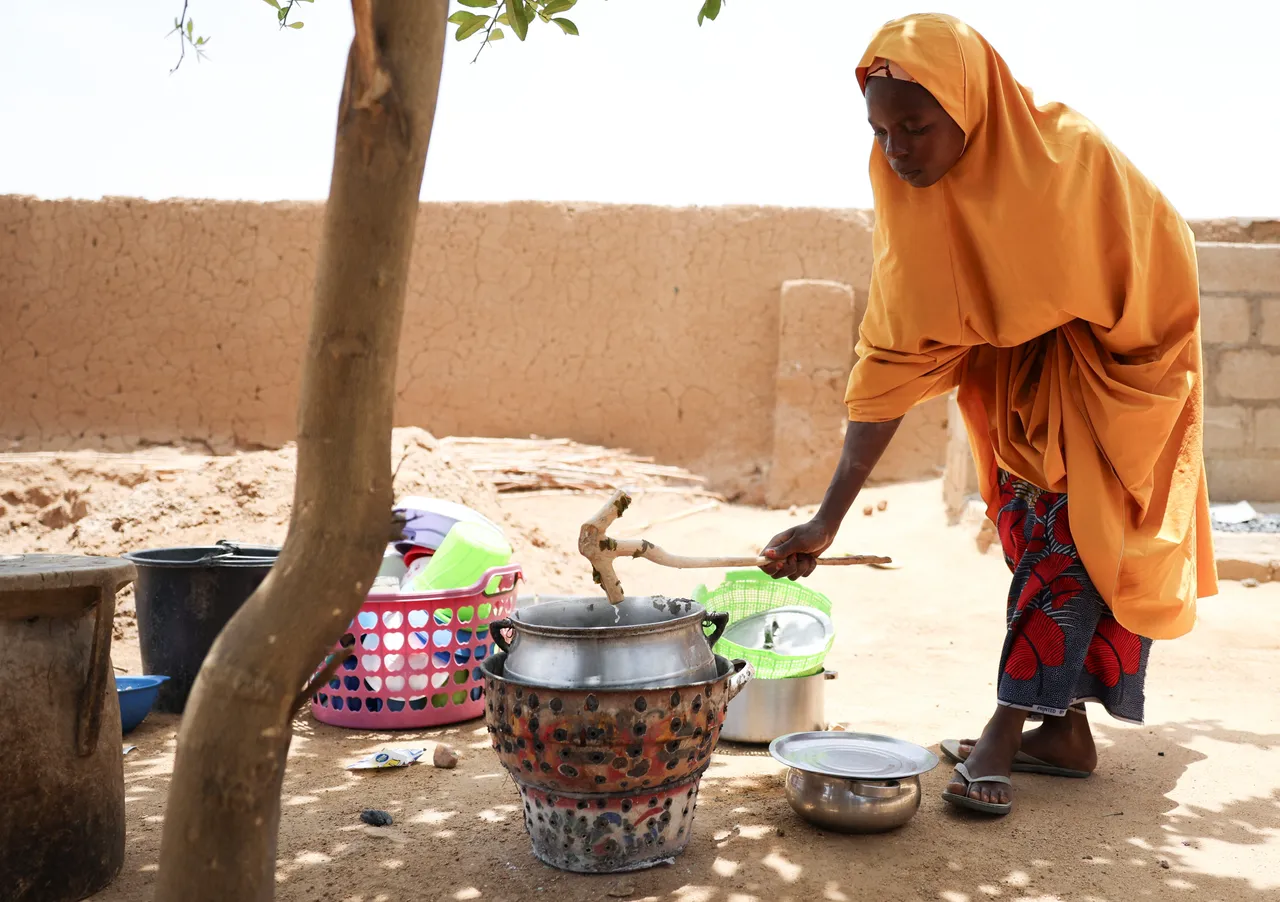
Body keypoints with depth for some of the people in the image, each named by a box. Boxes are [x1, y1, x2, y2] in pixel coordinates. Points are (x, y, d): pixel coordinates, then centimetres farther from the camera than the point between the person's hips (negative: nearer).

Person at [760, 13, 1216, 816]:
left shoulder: (1074, 159, -31)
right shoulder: (910, 206, -18)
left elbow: (1166, 271, -16)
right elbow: (892, 363, -19)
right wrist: (828, 519, -24)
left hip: (1114, 372, -5)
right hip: (1016, 387, 5)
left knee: (1072, 538, -13)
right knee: (1035, 535, 5)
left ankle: (1005, 732, -10)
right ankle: (1065, 732, 14)